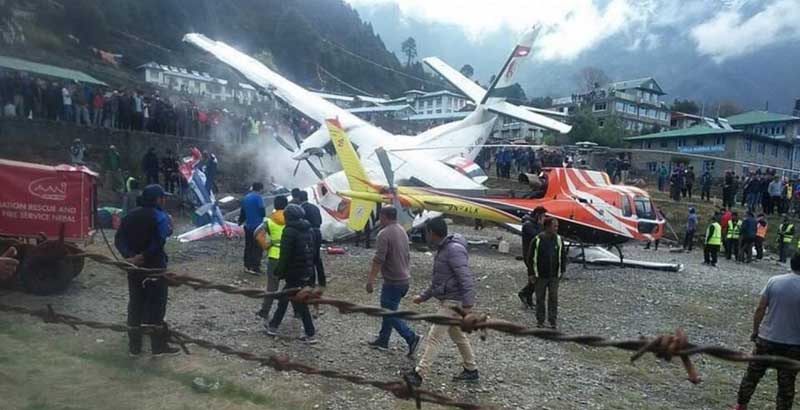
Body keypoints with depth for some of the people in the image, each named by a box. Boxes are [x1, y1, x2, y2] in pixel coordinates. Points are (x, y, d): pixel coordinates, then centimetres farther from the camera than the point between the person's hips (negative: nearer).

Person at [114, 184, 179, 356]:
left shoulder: (131, 215, 10)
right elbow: (159, 242, -26)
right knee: (156, 305, 2)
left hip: (134, 267, 6)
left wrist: (129, 256, -12)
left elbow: (119, 239, -2)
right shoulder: (161, 217, -10)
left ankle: (134, 345, 18)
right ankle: (158, 345, 7)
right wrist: (143, 256, -18)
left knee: (135, 304, 13)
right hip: (154, 266, -6)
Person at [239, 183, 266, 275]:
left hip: (248, 226, 8)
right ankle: (255, 268, -2)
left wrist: (240, 221, 33)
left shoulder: (246, 197, 11)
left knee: (248, 247, 15)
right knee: (257, 248, -2)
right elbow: (262, 211, -16)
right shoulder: (258, 197, -13)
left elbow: (242, 212, 19)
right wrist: (263, 216, 6)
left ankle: (247, 266, 20)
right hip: (257, 226, -8)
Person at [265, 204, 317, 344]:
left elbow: (285, 255, -17)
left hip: (294, 274, -8)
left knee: (300, 304, 0)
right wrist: (311, 275, 19)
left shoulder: (290, 231, -15)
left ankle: (310, 334, 4)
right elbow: (312, 252, 13)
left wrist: (279, 272, -7)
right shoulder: (308, 230, 9)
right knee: (284, 297, 18)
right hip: (307, 273, 8)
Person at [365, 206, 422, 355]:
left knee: (389, 314, -1)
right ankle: (383, 340, 27)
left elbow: (378, 260, -24)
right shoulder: (402, 231, 11)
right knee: (388, 311, 18)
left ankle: (412, 338, -7)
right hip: (404, 280, 9)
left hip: (393, 282, -9)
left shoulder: (384, 234, -18)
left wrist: (370, 280, -20)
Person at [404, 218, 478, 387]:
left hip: (453, 302, -10)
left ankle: (419, 374, -4)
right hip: (447, 300, 10)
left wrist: (468, 303, -31)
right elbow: (438, 279, 21)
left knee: (434, 337, -8)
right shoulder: (443, 249, 12)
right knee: (458, 336, 19)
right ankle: (471, 370, 31)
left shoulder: (454, 249, -20)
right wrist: (423, 296, 22)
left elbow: (466, 277, -27)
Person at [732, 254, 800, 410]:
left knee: (753, 374, 16)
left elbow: (760, 309, -4)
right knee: (786, 383, 11)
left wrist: (755, 331, 8)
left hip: (767, 339, 2)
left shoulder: (774, 281, -7)